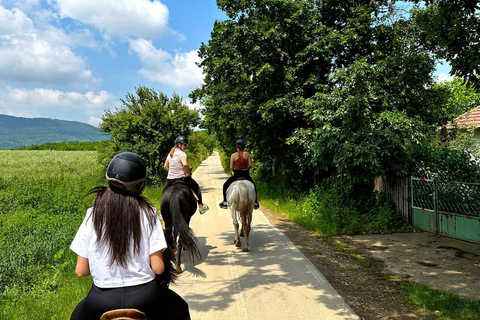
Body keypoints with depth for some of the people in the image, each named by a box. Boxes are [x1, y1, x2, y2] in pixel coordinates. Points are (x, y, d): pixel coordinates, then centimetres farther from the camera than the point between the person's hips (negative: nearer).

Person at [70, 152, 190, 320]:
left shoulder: (93, 215, -6)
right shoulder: (148, 213, -10)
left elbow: (81, 271, -3)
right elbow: (158, 268, -11)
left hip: (102, 300, 1)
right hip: (144, 296, -1)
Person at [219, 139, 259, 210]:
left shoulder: (233, 155, -4)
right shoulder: (247, 154, -1)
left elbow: (231, 167, -4)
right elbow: (250, 165, -1)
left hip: (236, 174, -2)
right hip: (246, 174, 2)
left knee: (225, 185, 20)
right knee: (253, 186, 27)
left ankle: (225, 202, 15)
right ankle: (255, 202, 27)